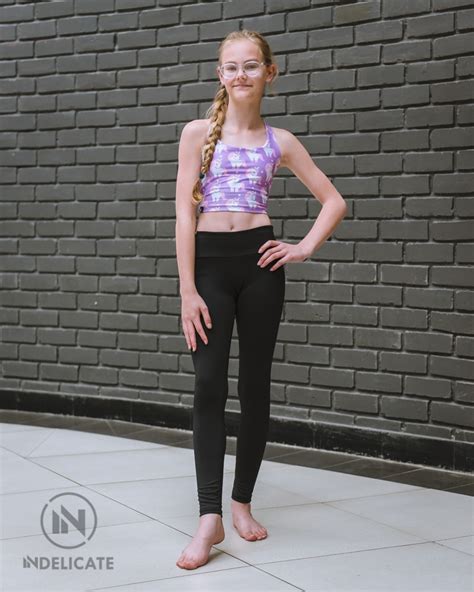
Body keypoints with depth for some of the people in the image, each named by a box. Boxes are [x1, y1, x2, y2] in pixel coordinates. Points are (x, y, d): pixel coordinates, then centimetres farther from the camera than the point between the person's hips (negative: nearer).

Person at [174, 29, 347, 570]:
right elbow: (185, 211, -2)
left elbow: (334, 200, 15)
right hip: (208, 261, -1)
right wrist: (187, 290, -10)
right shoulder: (197, 132, 4)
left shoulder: (279, 141, 9)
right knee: (209, 385, -7)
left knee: (254, 384, 6)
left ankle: (242, 501, 20)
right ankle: (209, 516, -7)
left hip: (259, 261, 1)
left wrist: (305, 248, 0)